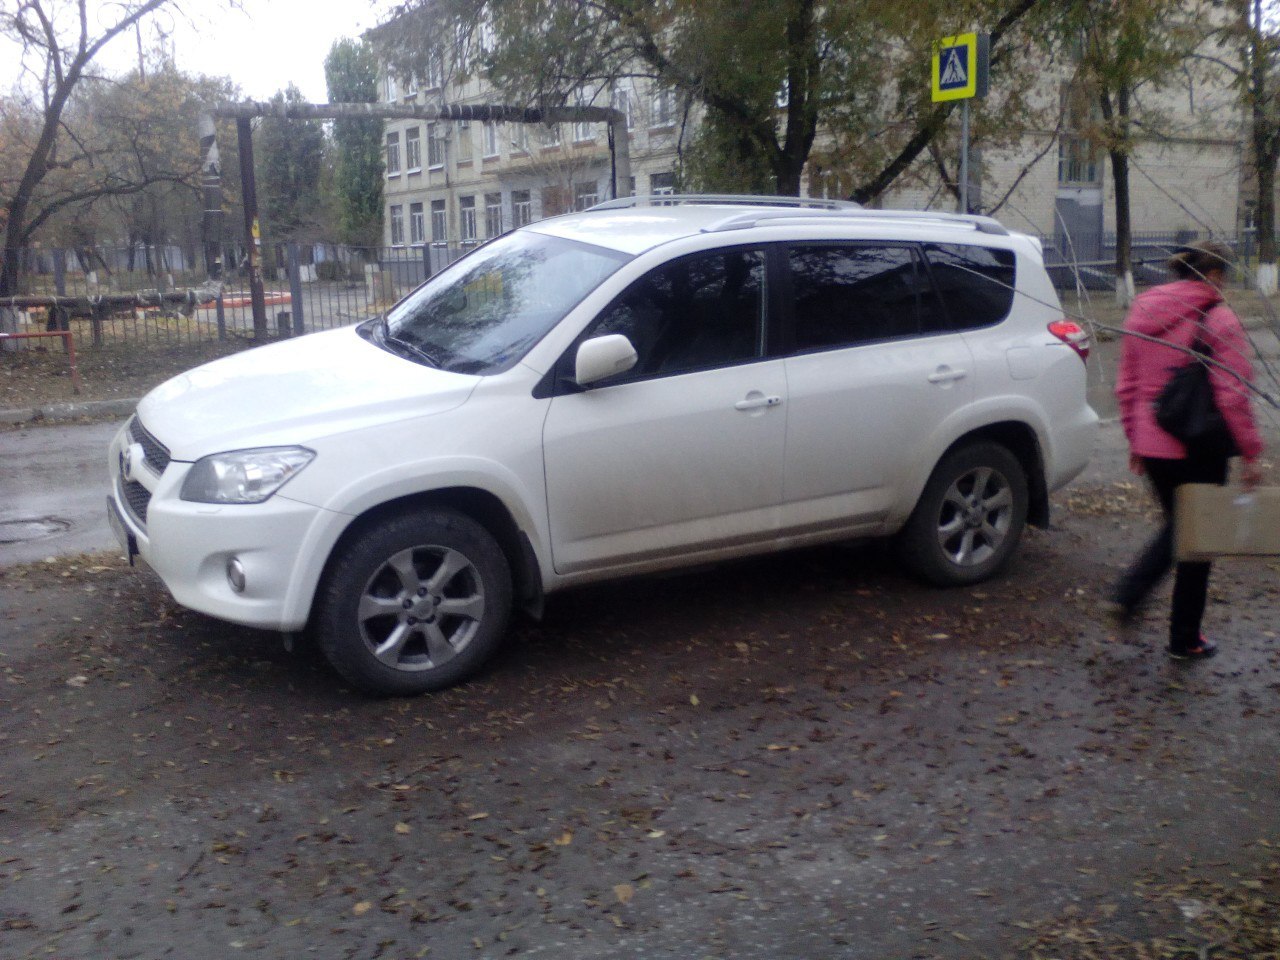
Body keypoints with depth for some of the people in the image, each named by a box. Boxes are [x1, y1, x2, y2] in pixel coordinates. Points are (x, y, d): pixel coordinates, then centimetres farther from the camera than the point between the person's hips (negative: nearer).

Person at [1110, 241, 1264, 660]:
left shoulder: (1141, 312, 7)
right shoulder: (1217, 319, -12)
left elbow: (1126, 385, 11)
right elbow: (1233, 395, -16)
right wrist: (1250, 453, -10)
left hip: (1151, 446, 6)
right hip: (1197, 450, -6)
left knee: (1175, 526, 24)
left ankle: (1127, 594, 8)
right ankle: (1185, 639, 18)